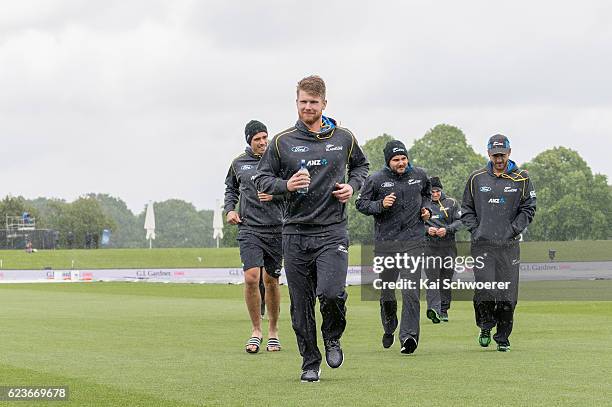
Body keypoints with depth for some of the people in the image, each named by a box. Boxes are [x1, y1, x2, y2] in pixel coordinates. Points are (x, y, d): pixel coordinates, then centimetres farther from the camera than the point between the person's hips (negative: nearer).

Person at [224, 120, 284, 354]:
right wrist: (229, 209, 10)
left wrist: (275, 195, -14)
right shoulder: (239, 163, 8)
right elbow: (231, 188, 26)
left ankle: (273, 332, 22)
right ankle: (256, 331, 0)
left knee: (271, 281, 7)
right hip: (249, 228, 0)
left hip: (276, 229, 0)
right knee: (251, 278, -14)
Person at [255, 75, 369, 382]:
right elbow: (262, 179, 7)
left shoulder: (344, 138, 6)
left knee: (331, 293, -19)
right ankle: (310, 363, 17)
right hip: (295, 232, 1)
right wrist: (286, 185, -12)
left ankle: (332, 338, 12)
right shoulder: (282, 141, 3)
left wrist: (351, 186, 4)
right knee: (301, 303, 3)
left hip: (333, 231, -1)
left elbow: (361, 165, 24)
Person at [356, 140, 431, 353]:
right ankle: (389, 328, 36)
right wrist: (380, 205, -14)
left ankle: (409, 336, -17)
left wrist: (426, 208, 7)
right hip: (385, 243, 0)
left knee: (411, 291, -13)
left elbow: (426, 194, 27)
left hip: (412, 242, 0)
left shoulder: (419, 175, 7)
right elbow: (361, 203, 2)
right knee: (386, 291, 11)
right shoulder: (376, 180, -3)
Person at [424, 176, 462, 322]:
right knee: (433, 277, -15)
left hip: (449, 246, 2)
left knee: (446, 279, 7)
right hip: (430, 246, -2)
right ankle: (433, 309, -28)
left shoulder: (452, 203, 9)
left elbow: (459, 221, 2)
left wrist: (446, 229, -15)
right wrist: (427, 229, -14)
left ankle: (443, 310, 16)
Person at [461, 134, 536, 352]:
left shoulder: (521, 179, 6)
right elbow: (467, 209, 17)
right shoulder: (477, 178, 10)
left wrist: (513, 230, -5)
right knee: (485, 289, -12)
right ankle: (486, 327, 13)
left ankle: (503, 337, 13)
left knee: (507, 292, -1)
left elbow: (528, 209, 7)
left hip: (509, 244, 0)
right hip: (482, 244, 0)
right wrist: (475, 230, 2)